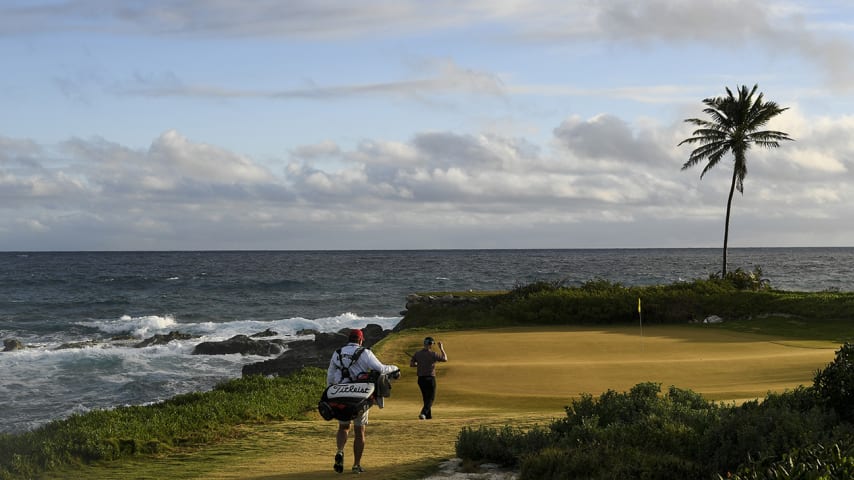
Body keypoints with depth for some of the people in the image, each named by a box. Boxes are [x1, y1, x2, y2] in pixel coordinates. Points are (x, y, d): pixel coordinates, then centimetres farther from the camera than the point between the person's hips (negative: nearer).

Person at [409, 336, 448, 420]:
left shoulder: (417, 354, -1)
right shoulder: (433, 354, -14)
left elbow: (411, 364, 4)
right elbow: (445, 359, -3)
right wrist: (441, 348, 6)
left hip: (420, 378, 5)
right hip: (430, 378, -5)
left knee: (426, 397, 19)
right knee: (431, 398, 4)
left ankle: (428, 415, 22)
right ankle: (423, 413, -15)